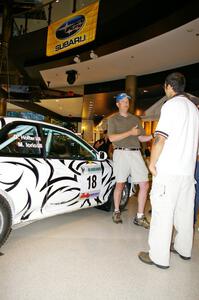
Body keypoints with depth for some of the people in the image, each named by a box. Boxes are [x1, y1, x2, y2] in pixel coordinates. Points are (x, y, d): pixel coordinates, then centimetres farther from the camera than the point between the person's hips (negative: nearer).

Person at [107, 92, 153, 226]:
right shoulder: (113, 119, 7)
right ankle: (117, 211, 25)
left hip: (136, 153, 4)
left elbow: (142, 138, 18)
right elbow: (112, 138, -7)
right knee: (120, 184, 5)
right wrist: (130, 132, -14)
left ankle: (140, 217, 8)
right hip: (121, 153, -3)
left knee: (145, 184, -3)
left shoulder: (135, 119, 20)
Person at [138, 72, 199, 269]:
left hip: (168, 170, -8)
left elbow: (160, 138, -17)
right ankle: (183, 249, 31)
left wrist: (152, 163, -10)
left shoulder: (171, 105, -8)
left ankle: (159, 257, 6)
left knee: (162, 212, -2)